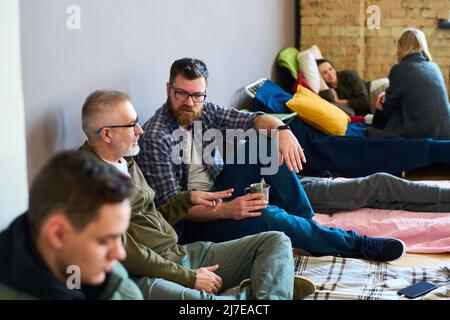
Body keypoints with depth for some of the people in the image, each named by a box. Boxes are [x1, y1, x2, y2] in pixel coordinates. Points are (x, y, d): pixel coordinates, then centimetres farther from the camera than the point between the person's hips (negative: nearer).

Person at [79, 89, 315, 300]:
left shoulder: (125, 161, 18)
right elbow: (125, 252, -17)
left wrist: (189, 198, 10)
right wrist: (189, 278, -13)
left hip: (182, 254, 10)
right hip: (146, 276, -10)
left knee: (276, 241, 1)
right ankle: (249, 294, -16)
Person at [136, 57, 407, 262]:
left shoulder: (205, 112, 1)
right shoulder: (155, 138, -19)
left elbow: (253, 120, -3)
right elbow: (172, 205, -21)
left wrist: (280, 129, -28)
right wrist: (226, 210, -35)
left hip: (220, 191, 8)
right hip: (192, 220, -7)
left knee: (266, 141, -10)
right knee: (265, 216, -32)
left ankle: (307, 223, -10)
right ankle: (354, 244, -13)